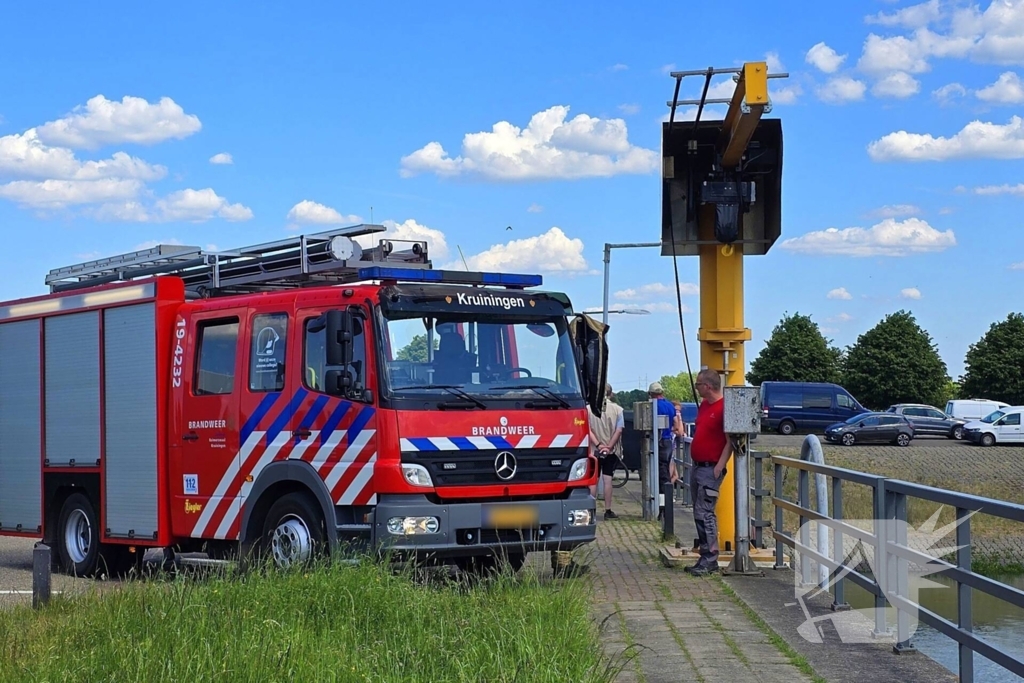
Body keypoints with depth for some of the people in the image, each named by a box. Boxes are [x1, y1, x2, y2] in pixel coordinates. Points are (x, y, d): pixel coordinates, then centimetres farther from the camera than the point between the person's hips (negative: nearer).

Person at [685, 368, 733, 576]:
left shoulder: (724, 408, -16)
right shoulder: (704, 405, 13)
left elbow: (730, 442, -18)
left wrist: (719, 467, -20)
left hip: (710, 469, -10)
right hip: (697, 466, 10)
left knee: (704, 513, -11)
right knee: (699, 514, 11)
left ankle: (710, 560, -8)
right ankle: (705, 558, 16)